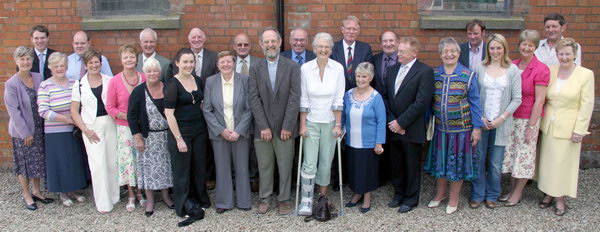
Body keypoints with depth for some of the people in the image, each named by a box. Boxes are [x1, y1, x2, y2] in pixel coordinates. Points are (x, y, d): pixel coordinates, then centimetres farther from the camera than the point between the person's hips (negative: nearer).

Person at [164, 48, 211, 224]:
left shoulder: (198, 81, 6)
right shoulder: (172, 84, -12)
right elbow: (169, 114, -15)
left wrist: (206, 129, 6)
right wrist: (179, 139, -16)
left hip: (200, 131, 6)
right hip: (180, 133, -5)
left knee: (200, 168, 15)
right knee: (182, 170, 8)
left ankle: (198, 199, 34)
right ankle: (183, 206, 24)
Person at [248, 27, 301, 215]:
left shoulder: (292, 67, -1)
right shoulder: (255, 69, 5)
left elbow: (295, 98, -7)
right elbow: (254, 99, -2)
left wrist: (287, 127, -12)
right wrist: (263, 127, -10)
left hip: (285, 127, -1)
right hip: (262, 127, 1)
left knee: (285, 166, 6)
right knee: (264, 166, 10)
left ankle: (284, 199, 21)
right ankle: (264, 198, 25)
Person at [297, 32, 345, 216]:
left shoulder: (338, 68, -5)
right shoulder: (305, 68, -5)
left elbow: (338, 99, -3)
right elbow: (303, 99, -2)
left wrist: (338, 125, -5)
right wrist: (302, 124, -3)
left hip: (330, 122, 1)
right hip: (311, 122, 0)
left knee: (326, 162, 7)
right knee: (309, 163, -4)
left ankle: (322, 194, 25)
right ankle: (306, 201, 8)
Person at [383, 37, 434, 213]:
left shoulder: (425, 71, -10)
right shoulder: (392, 70, 9)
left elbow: (421, 102, -16)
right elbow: (385, 97, 8)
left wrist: (401, 122, -15)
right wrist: (391, 121, -4)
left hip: (412, 129, -5)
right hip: (394, 127, 5)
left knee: (412, 166, 8)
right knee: (396, 164, 14)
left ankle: (411, 199, 24)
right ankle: (399, 194, 32)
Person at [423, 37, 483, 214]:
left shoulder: (469, 75, -6)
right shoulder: (433, 74, 1)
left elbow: (474, 103, -4)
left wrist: (477, 127, -7)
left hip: (461, 128, -2)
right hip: (439, 128, 2)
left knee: (458, 162, 8)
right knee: (440, 160, 13)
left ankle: (454, 198, 26)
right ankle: (440, 193, 34)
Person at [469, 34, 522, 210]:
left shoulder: (513, 70, 2)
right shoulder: (480, 68, 2)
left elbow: (517, 99, 0)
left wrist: (501, 118, -9)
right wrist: (480, 118, -9)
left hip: (501, 123, 0)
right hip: (480, 122, 0)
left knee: (495, 163, 6)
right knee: (478, 160, 5)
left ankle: (492, 196, 24)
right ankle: (477, 195, 20)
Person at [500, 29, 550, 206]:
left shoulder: (541, 69, -12)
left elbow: (539, 101, -13)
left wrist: (531, 127, -13)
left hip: (528, 118, -5)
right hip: (511, 117, 5)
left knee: (524, 155, 6)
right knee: (511, 153, 13)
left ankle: (518, 192, 22)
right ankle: (512, 189, 29)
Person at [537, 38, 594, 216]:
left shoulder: (585, 74, -6)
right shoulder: (550, 71, 2)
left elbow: (587, 105, -7)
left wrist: (579, 130, -11)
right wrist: (542, 120, 1)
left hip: (568, 128, -3)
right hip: (548, 126, 3)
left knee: (564, 163, 4)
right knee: (548, 161, 11)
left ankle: (560, 199, 19)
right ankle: (549, 194, 27)